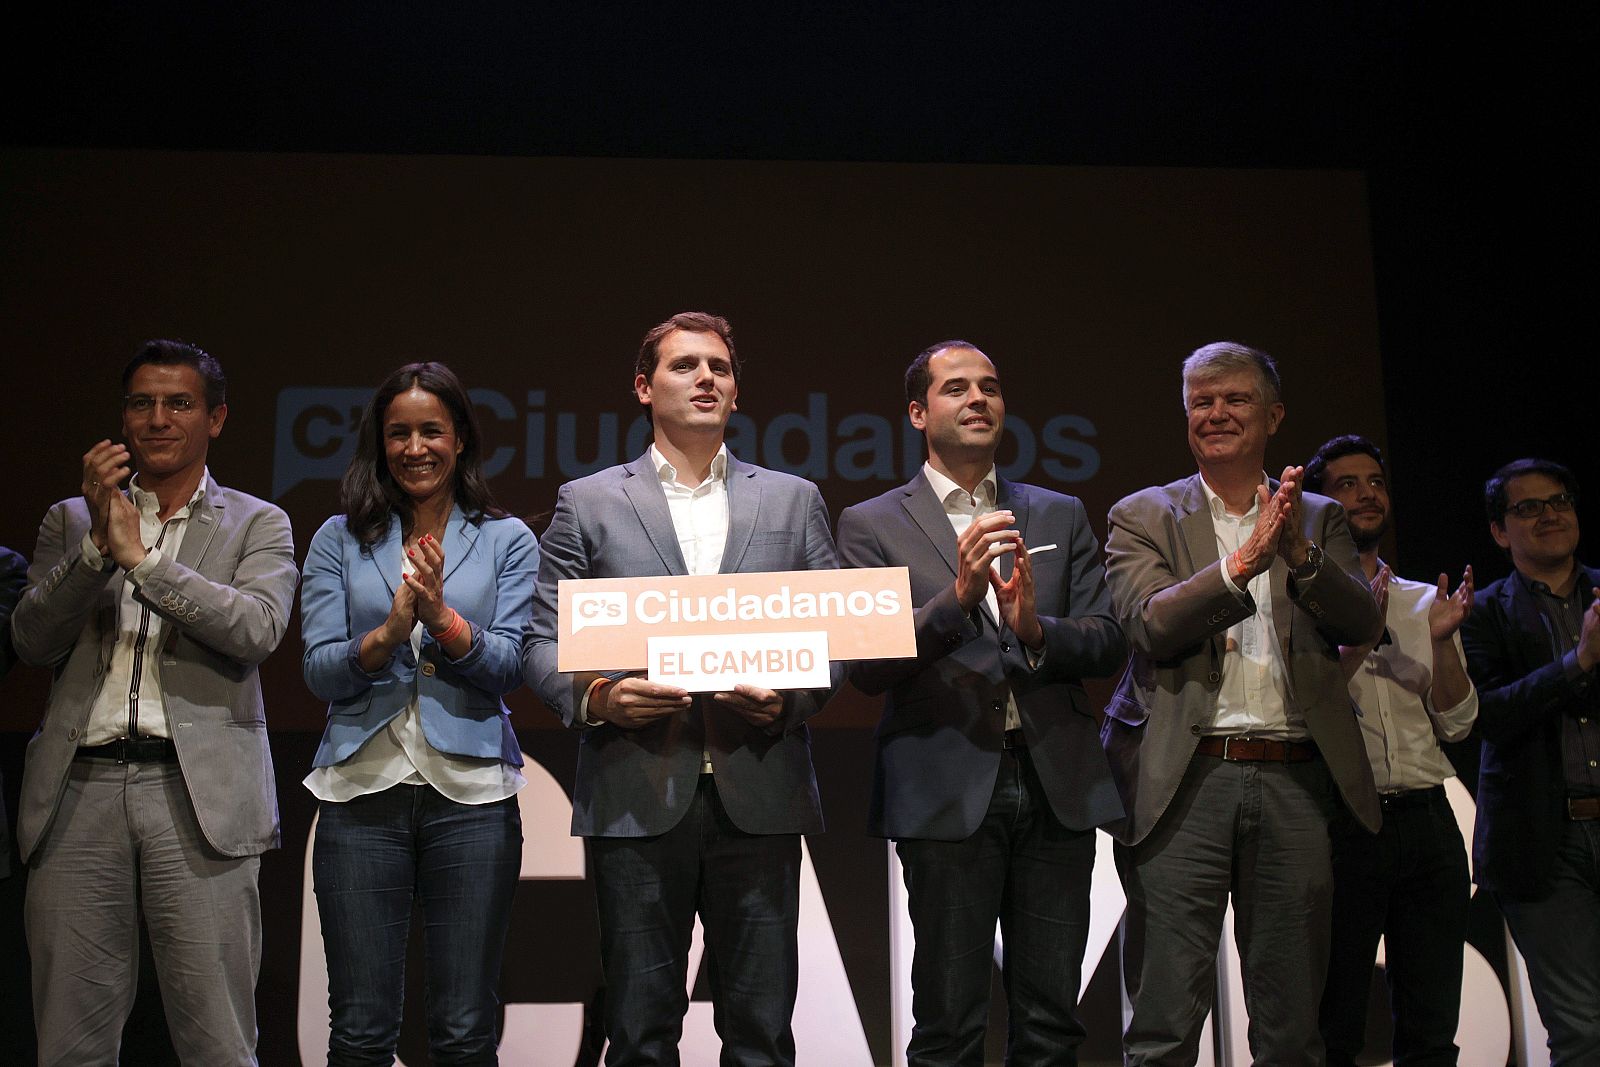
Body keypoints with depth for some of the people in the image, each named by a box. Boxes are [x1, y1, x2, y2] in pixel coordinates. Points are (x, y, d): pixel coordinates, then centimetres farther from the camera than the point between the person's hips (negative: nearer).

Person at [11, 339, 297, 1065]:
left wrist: (139, 556, -9)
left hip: (197, 792, -2)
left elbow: (257, 630, -8)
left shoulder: (257, 525, 10)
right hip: (81, 789, 3)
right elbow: (32, 642, 5)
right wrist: (98, 543, -7)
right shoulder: (72, 520, 17)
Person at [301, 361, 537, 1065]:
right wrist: (388, 633, -18)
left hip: (471, 792, 0)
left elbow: (509, 669, -3)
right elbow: (319, 673, 1)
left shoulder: (507, 541, 7)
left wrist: (443, 621, -20)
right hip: (363, 792, 1)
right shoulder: (340, 539, 9)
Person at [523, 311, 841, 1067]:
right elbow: (542, 638, 6)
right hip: (636, 798, -1)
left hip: (758, 796, 1)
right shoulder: (587, 503, 10)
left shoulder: (792, 500, 14)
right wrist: (592, 697, -14)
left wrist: (790, 701, -9)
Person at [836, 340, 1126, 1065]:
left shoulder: (1061, 517, 15)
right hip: (949, 791, -3)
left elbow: (1108, 644, 8)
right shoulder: (873, 526, 4)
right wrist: (958, 597, -20)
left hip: (1058, 787, 3)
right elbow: (866, 666, -6)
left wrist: (1036, 629, -12)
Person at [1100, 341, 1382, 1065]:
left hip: (1295, 782, 3)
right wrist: (1244, 563, -20)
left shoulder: (1318, 518, 14)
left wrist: (1299, 555, -16)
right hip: (1184, 782, -2)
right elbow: (1150, 627, -8)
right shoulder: (1143, 516, 7)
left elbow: (1362, 624, 1)